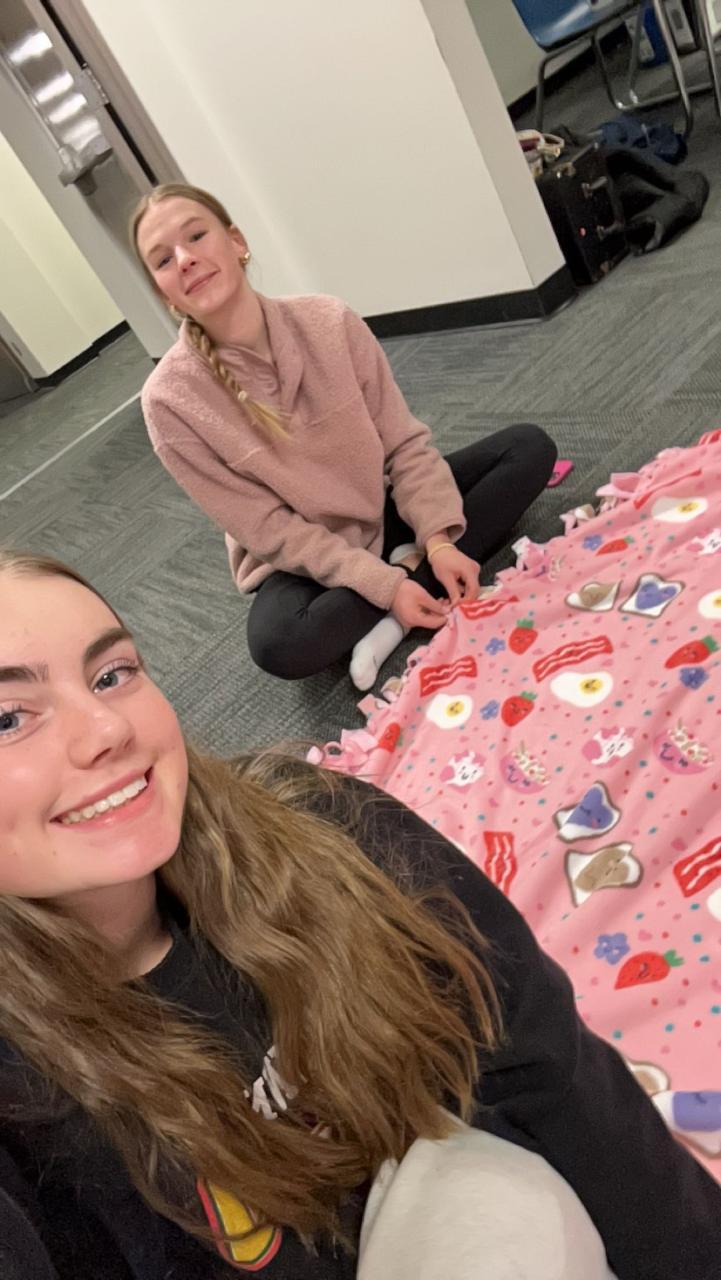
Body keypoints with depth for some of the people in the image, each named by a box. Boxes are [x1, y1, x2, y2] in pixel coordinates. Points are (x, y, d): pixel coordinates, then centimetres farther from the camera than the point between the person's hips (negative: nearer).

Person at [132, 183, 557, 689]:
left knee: (529, 446, -8)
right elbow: (269, 529, -18)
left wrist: (439, 539, -21)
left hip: (385, 510, 3)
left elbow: (404, 442, -8)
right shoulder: (171, 399, -20)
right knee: (279, 646, -36)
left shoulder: (329, 320, -14)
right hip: (303, 560, -3)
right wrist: (384, 585, -25)